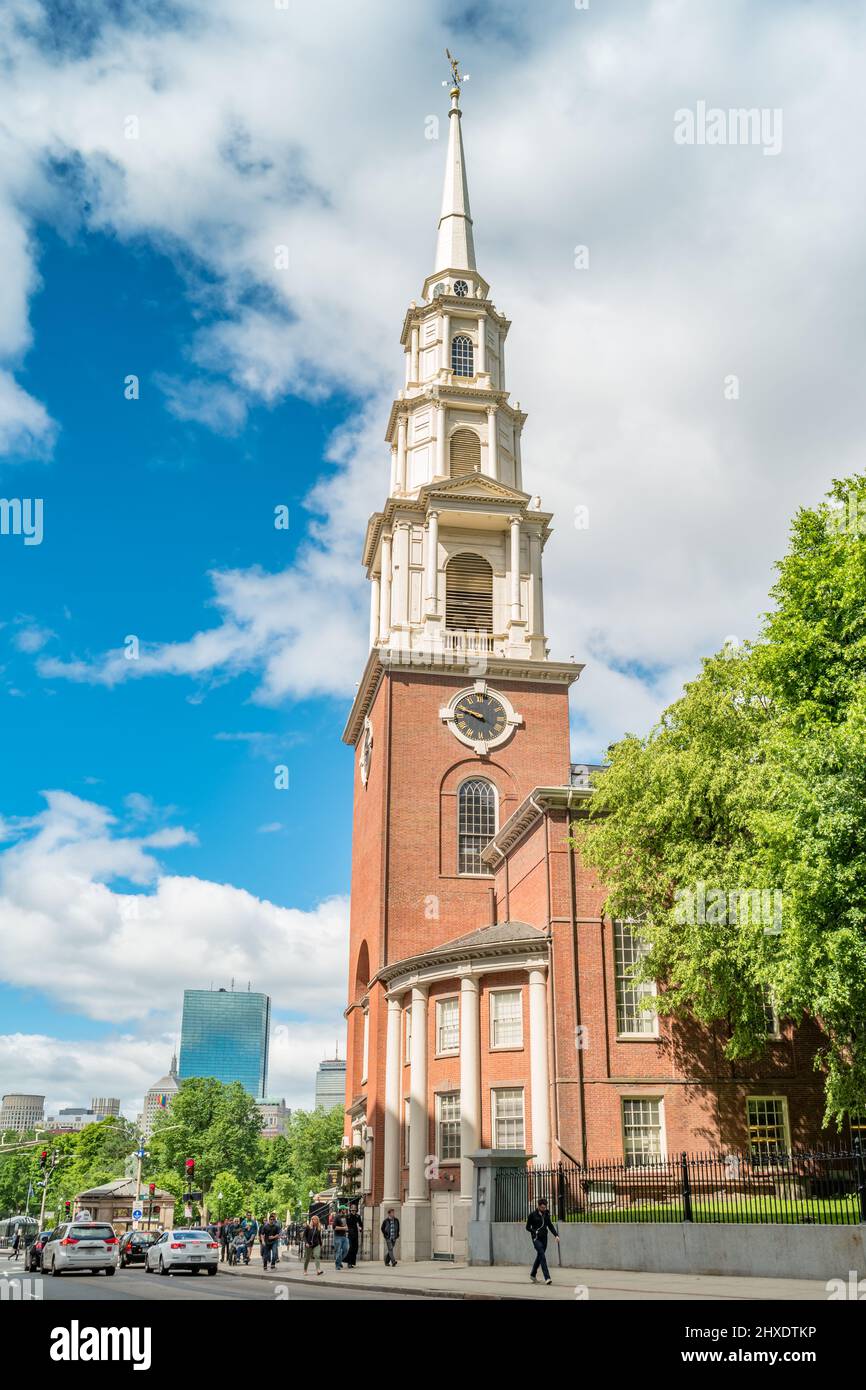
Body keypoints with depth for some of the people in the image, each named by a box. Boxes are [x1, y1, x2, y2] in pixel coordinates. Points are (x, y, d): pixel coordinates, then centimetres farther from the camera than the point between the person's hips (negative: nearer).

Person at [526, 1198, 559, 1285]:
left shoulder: (546, 1214, 7)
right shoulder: (532, 1215, -6)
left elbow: (550, 1226, 11)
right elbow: (528, 1227, -1)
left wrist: (556, 1235, -2)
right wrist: (535, 1232, -18)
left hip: (544, 1238, 5)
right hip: (536, 1238, -5)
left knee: (539, 1256, 13)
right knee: (542, 1256, -17)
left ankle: (533, 1274, 33)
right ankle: (547, 1278, -21)